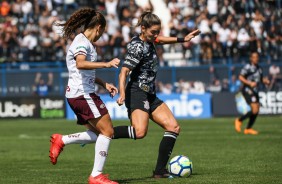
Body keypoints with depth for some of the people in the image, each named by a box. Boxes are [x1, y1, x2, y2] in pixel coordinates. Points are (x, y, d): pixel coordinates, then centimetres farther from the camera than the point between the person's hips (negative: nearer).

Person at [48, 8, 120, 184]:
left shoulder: (86, 43, 19)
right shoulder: (82, 42, -12)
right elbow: (80, 64, -34)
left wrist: (104, 84, 26)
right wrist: (106, 64, -37)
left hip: (81, 95, 10)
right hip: (83, 94, -10)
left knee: (97, 134, 13)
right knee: (107, 131, -9)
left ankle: (61, 141, 14)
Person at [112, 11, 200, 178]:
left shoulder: (149, 41, 11)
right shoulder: (138, 47, -15)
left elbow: (160, 40, 37)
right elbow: (124, 72, -24)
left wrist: (183, 39, 39)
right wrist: (122, 94, -38)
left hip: (150, 95, 10)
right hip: (137, 92, -10)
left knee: (174, 127, 3)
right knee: (140, 132, -31)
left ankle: (160, 171, 1)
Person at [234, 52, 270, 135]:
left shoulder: (259, 68, 14)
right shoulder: (248, 67, -11)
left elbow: (261, 79, 24)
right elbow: (240, 77, -14)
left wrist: (266, 81, 2)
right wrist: (250, 83, -25)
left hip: (255, 91, 9)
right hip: (248, 90, -9)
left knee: (256, 111, 6)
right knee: (255, 110, -16)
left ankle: (248, 129, 18)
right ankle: (239, 120, 2)